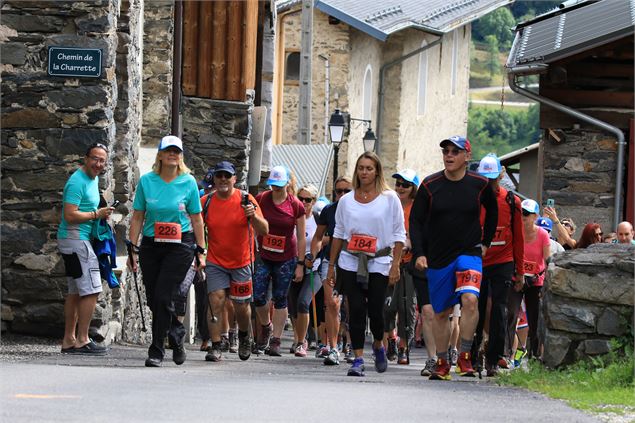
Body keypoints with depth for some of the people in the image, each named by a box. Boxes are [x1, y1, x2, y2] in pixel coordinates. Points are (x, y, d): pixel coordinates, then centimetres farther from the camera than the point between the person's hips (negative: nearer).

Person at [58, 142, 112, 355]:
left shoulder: (93, 179, 17)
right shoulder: (78, 182, -15)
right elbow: (70, 215, -22)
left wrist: (101, 215, 15)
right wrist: (96, 214, -14)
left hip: (80, 240, 11)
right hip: (76, 239, -11)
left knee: (76, 291, 11)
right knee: (91, 290, -13)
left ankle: (69, 340, 14)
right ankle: (82, 340, -12)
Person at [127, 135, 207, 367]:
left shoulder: (188, 182, 0)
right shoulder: (146, 181, 2)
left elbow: (196, 218, 6)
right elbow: (137, 217, 6)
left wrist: (201, 252, 5)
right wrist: (133, 249, 2)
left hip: (180, 246, -3)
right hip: (151, 244, 3)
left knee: (162, 297, -12)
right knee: (153, 299, 4)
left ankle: (156, 351, -6)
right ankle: (176, 333, 31)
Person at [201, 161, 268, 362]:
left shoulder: (246, 200, -8)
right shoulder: (206, 202, -3)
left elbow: (264, 230, -13)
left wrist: (254, 216, -32)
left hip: (242, 262, -1)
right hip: (215, 262, 1)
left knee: (241, 306, 7)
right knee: (216, 302, -13)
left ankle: (244, 336, 35)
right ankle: (215, 347, -10)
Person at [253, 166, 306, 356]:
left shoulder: (296, 206, -5)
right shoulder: (261, 199, -2)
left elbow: (301, 237, 0)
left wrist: (300, 264, -3)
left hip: (286, 259, -1)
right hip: (263, 256, 1)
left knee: (280, 299, 2)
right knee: (258, 295, -5)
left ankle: (275, 341, 7)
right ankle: (265, 326, 24)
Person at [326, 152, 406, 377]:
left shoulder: (389, 198, 1)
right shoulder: (346, 200, 9)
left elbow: (399, 235, 1)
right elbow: (338, 234, 16)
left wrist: (395, 265, -6)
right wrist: (331, 266, 13)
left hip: (378, 263, -2)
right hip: (350, 262, 2)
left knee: (375, 311, -4)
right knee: (356, 310, -6)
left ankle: (378, 345, 26)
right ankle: (358, 358, -4)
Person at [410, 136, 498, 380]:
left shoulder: (479, 185, -1)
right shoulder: (430, 185, -2)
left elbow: (492, 211, 18)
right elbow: (416, 220, 1)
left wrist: (485, 242, 14)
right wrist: (419, 254, -10)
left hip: (469, 253, -1)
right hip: (437, 257, 1)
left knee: (470, 299, -24)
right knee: (441, 313, 7)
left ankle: (465, 356, -14)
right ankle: (441, 363, 20)